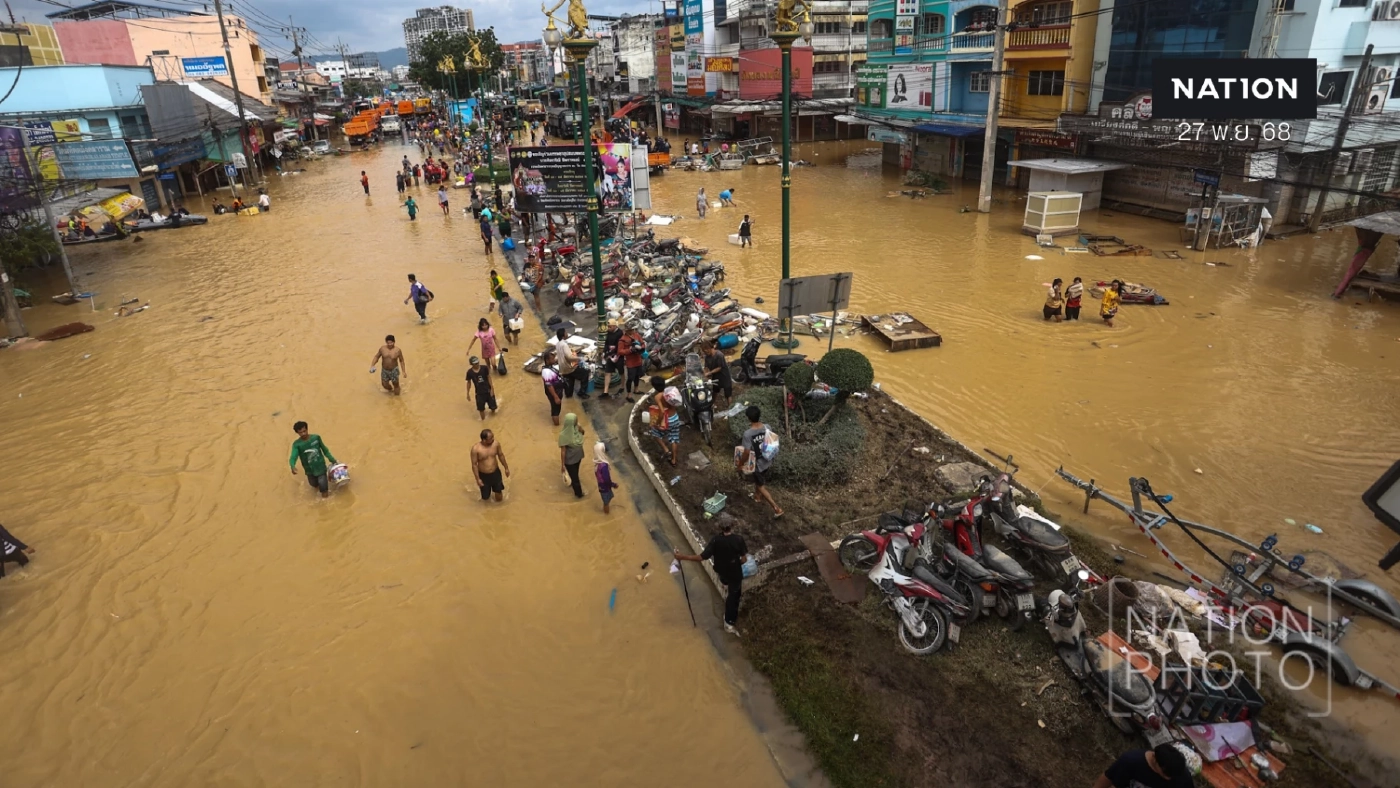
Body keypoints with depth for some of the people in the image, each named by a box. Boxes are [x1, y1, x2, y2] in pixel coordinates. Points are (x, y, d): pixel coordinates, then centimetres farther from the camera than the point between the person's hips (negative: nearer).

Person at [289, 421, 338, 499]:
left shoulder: (316, 438, -14)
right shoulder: (296, 444, -16)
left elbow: (325, 450, -1)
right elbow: (293, 457, -27)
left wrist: (333, 460, 4)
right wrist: (293, 467, -49)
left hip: (320, 467, -1)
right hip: (310, 470, 2)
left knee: (323, 486, -3)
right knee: (314, 484, 22)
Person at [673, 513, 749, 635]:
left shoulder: (715, 539, -26)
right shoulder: (738, 539, -27)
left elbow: (702, 557, -28)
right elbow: (744, 559, -19)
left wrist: (682, 557, -23)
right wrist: (737, 563, 4)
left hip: (721, 572, 2)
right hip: (734, 573, -2)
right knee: (733, 597, 18)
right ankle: (729, 623, 24)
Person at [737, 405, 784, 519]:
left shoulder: (748, 434, -31)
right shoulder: (767, 427, -13)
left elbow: (746, 453, -27)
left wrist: (740, 464, -10)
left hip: (757, 464, -6)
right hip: (767, 461, 6)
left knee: (761, 486, 14)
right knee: (760, 481, 32)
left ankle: (777, 508, 13)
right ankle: (758, 496, 57)